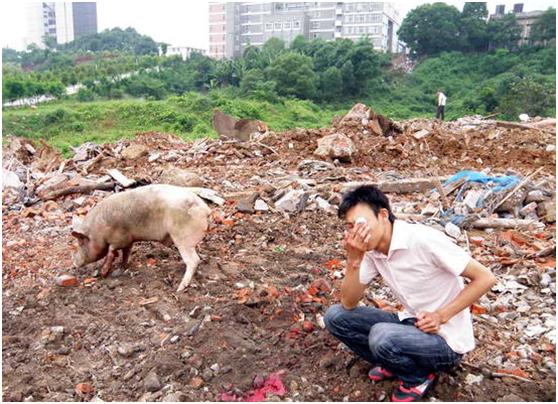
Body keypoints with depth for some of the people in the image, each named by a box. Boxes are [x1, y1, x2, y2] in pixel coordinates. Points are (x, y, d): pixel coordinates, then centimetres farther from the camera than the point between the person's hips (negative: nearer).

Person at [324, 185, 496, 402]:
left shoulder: (424, 240, -26)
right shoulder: (371, 249, -5)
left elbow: (485, 278, -19)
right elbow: (348, 303, -7)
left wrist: (441, 316, -22)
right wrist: (354, 259, -22)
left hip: (445, 339, -6)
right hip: (411, 324, 7)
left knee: (382, 335, -34)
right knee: (336, 316, -5)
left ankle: (418, 378, -1)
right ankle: (394, 363, 11)